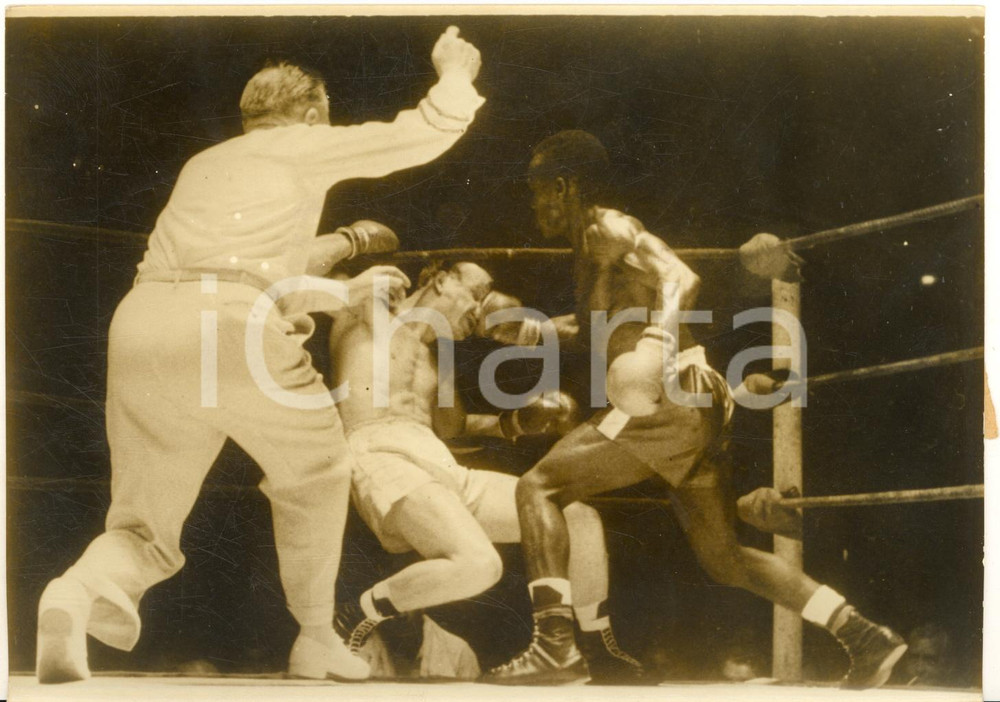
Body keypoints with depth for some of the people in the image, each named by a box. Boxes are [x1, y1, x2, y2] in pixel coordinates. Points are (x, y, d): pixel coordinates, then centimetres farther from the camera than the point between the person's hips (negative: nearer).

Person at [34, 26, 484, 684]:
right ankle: (316, 641, 27)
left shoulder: (205, 164, 34)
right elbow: (427, 133, 17)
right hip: (231, 326, -5)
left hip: (140, 326, 5)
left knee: (146, 528, 13)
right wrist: (456, 71, 36)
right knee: (313, 474, 22)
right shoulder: (303, 145, 16)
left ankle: (83, 590, -20)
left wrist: (344, 290, 56)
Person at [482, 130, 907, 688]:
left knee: (539, 486, -7)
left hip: (669, 405, -10)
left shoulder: (604, 228, -3)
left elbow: (680, 277, -18)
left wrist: (659, 347, -27)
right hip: (694, 411, 10)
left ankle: (555, 642, -14)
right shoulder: (594, 245, 26)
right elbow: (593, 329, 37)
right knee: (724, 558, 13)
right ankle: (867, 638, 12)